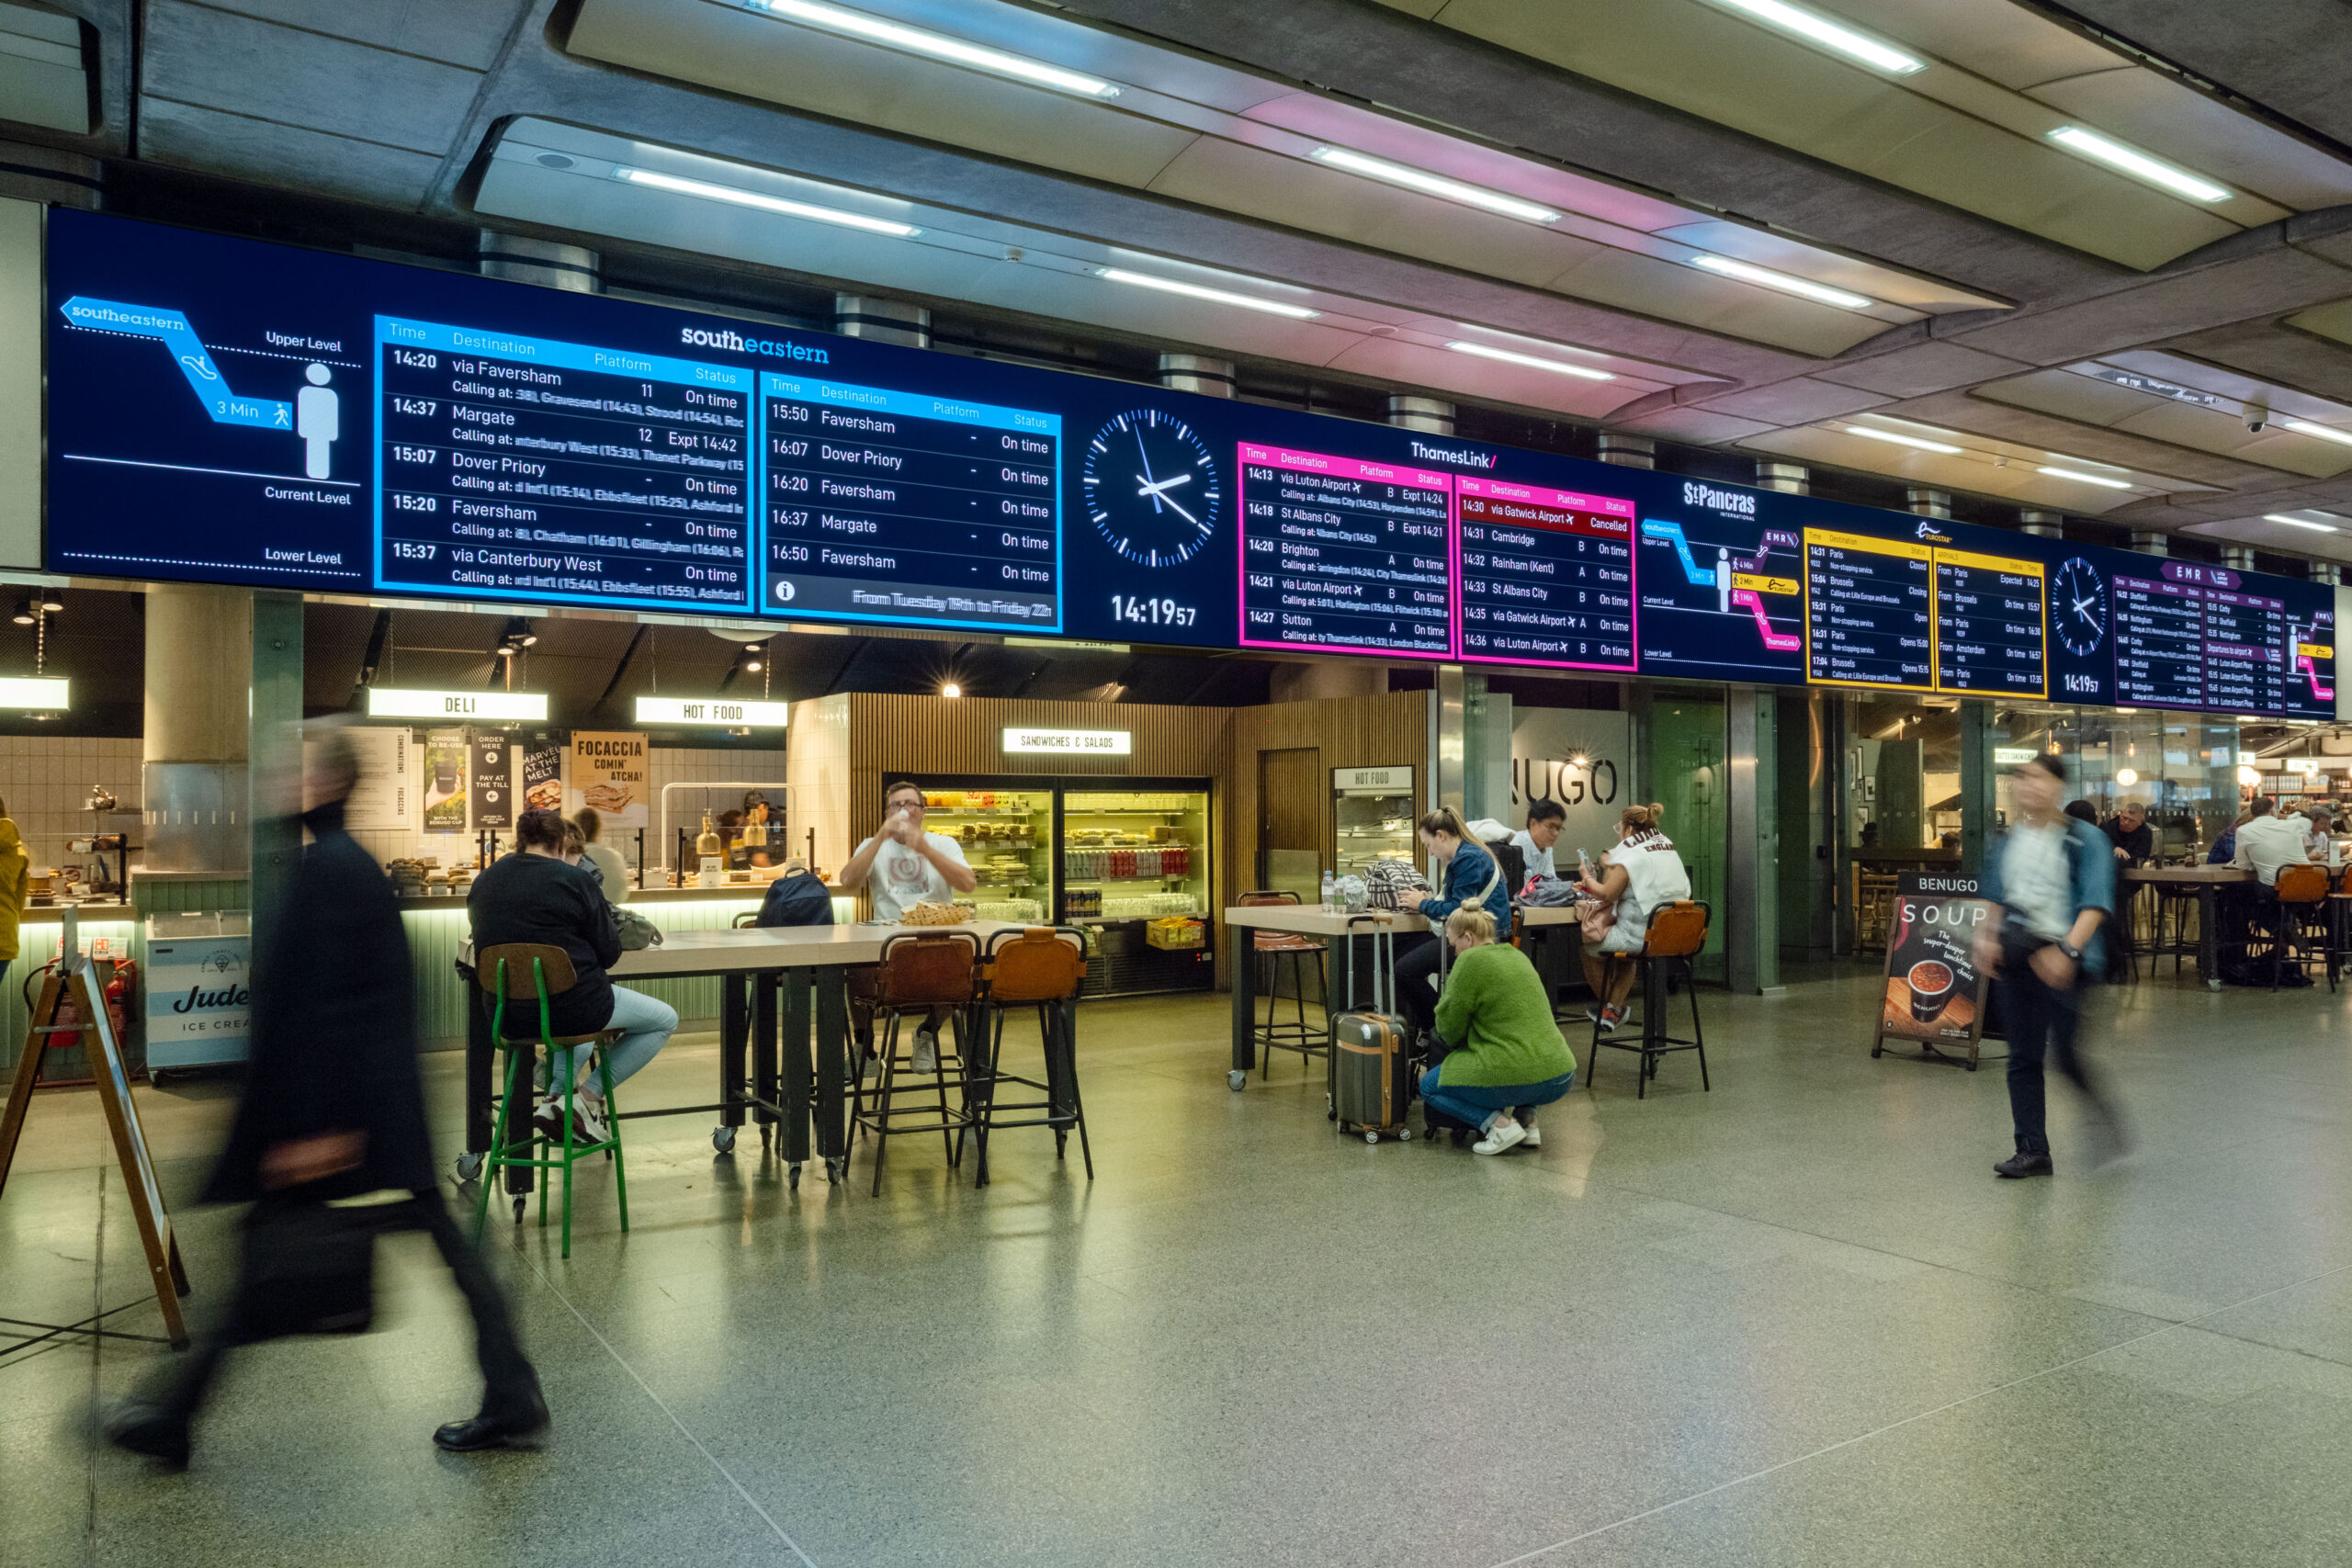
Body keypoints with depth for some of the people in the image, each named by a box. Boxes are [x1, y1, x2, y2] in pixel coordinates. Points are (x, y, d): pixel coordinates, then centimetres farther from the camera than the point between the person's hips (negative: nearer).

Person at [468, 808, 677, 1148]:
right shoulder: (575, 880, -10)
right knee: (665, 1020, 12)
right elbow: (609, 953, -7)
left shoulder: (484, 881, 5)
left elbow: (484, 938, 20)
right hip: (569, 1006, -7)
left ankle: (554, 1095, 24)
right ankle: (587, 1097, 4)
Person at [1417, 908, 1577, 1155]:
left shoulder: (1470, 961, -7)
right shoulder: (1516, 955, 18)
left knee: (1429, 1086, 15)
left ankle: (1499, 1124, -4)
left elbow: (1450, 1029, -1)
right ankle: (1527, 1118, 17)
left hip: (1516, 1079, -7)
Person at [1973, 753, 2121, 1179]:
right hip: (2015, 956, 5)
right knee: (2023, 1056, 7)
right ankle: (2032, 1150, 14)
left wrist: (2067, 950, -24)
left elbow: (2095, 905, -13)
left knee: (2065, 1052, -5)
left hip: (2060, 960, -5)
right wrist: (1986, 937, 5)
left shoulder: (2086, 840, -5)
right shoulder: (2008, 841, 12)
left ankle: (2101, 1109, 28)